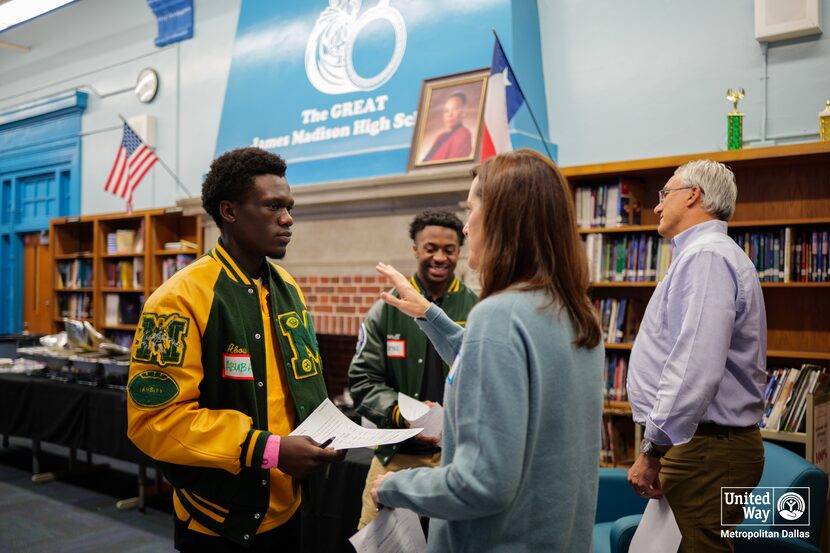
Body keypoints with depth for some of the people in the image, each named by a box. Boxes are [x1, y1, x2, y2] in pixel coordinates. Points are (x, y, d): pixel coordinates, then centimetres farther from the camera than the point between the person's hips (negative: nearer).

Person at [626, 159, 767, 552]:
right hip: (709, 441, 10)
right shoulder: (705, 252, 18)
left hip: (705, 447, -10)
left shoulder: (706, 257, -16)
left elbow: (695, 368, -27)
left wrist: (652, 449, -21)